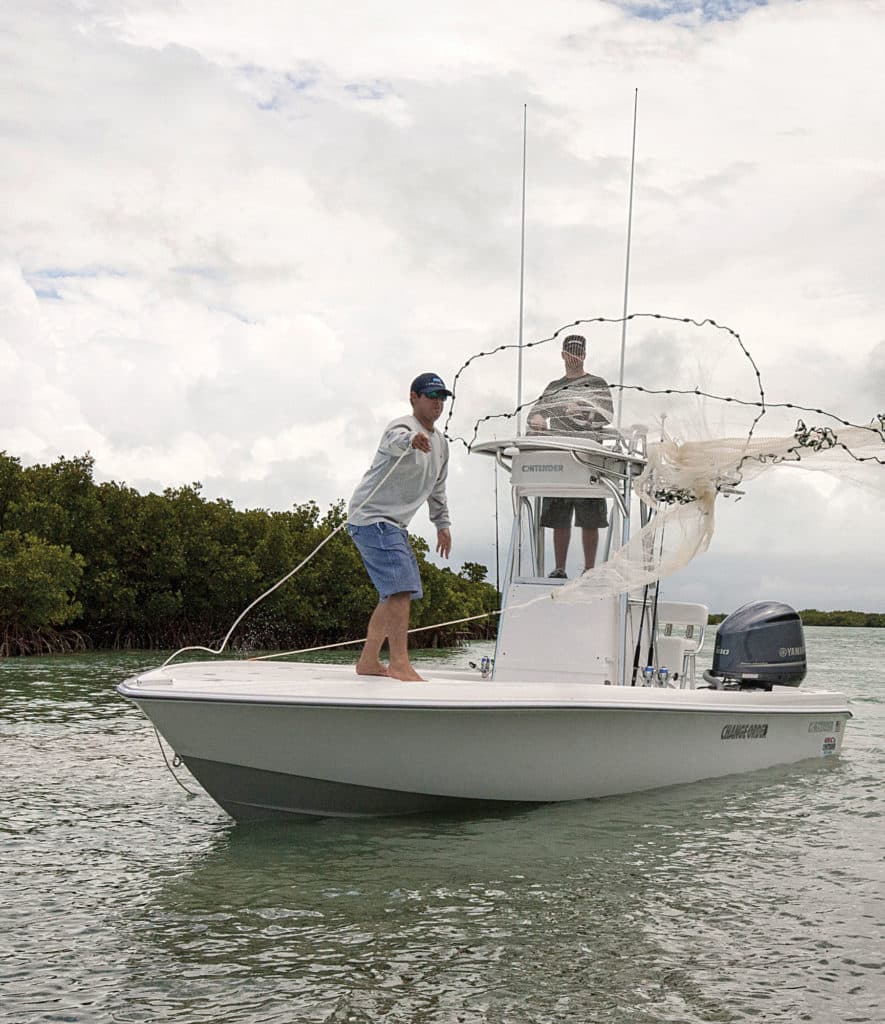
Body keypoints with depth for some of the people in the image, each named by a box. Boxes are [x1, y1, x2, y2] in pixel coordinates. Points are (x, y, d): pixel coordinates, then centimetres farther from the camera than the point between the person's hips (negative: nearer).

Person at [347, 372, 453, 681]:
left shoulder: (440, 443, 15)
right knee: (401, 586, -22)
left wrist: (442, 524, 30)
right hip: (371, 517, -10)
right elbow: (394, 439, -41)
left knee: (396, 593, 14)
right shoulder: (403, 427, -14)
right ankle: (399, 664, -25)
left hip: (394, 525, 10)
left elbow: (437, 487, 28)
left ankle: (368, 661, 23)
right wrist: (411, 440, -63)